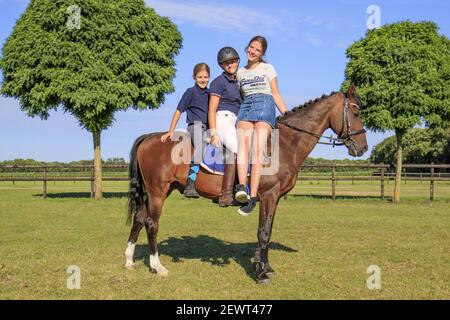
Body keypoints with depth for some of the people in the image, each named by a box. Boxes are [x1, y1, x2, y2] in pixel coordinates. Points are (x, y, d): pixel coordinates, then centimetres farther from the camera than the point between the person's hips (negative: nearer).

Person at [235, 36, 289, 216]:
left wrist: (287, 114, 3)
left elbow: (276, 95, 14)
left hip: (265, 105, -2)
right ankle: (242, 187, -47)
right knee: (243, 142, -29)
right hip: (245, 107, 2)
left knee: (257, 148, -23)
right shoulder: (240, 73, 26)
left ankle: (252, 196, -33)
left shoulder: (268, 68, 18)